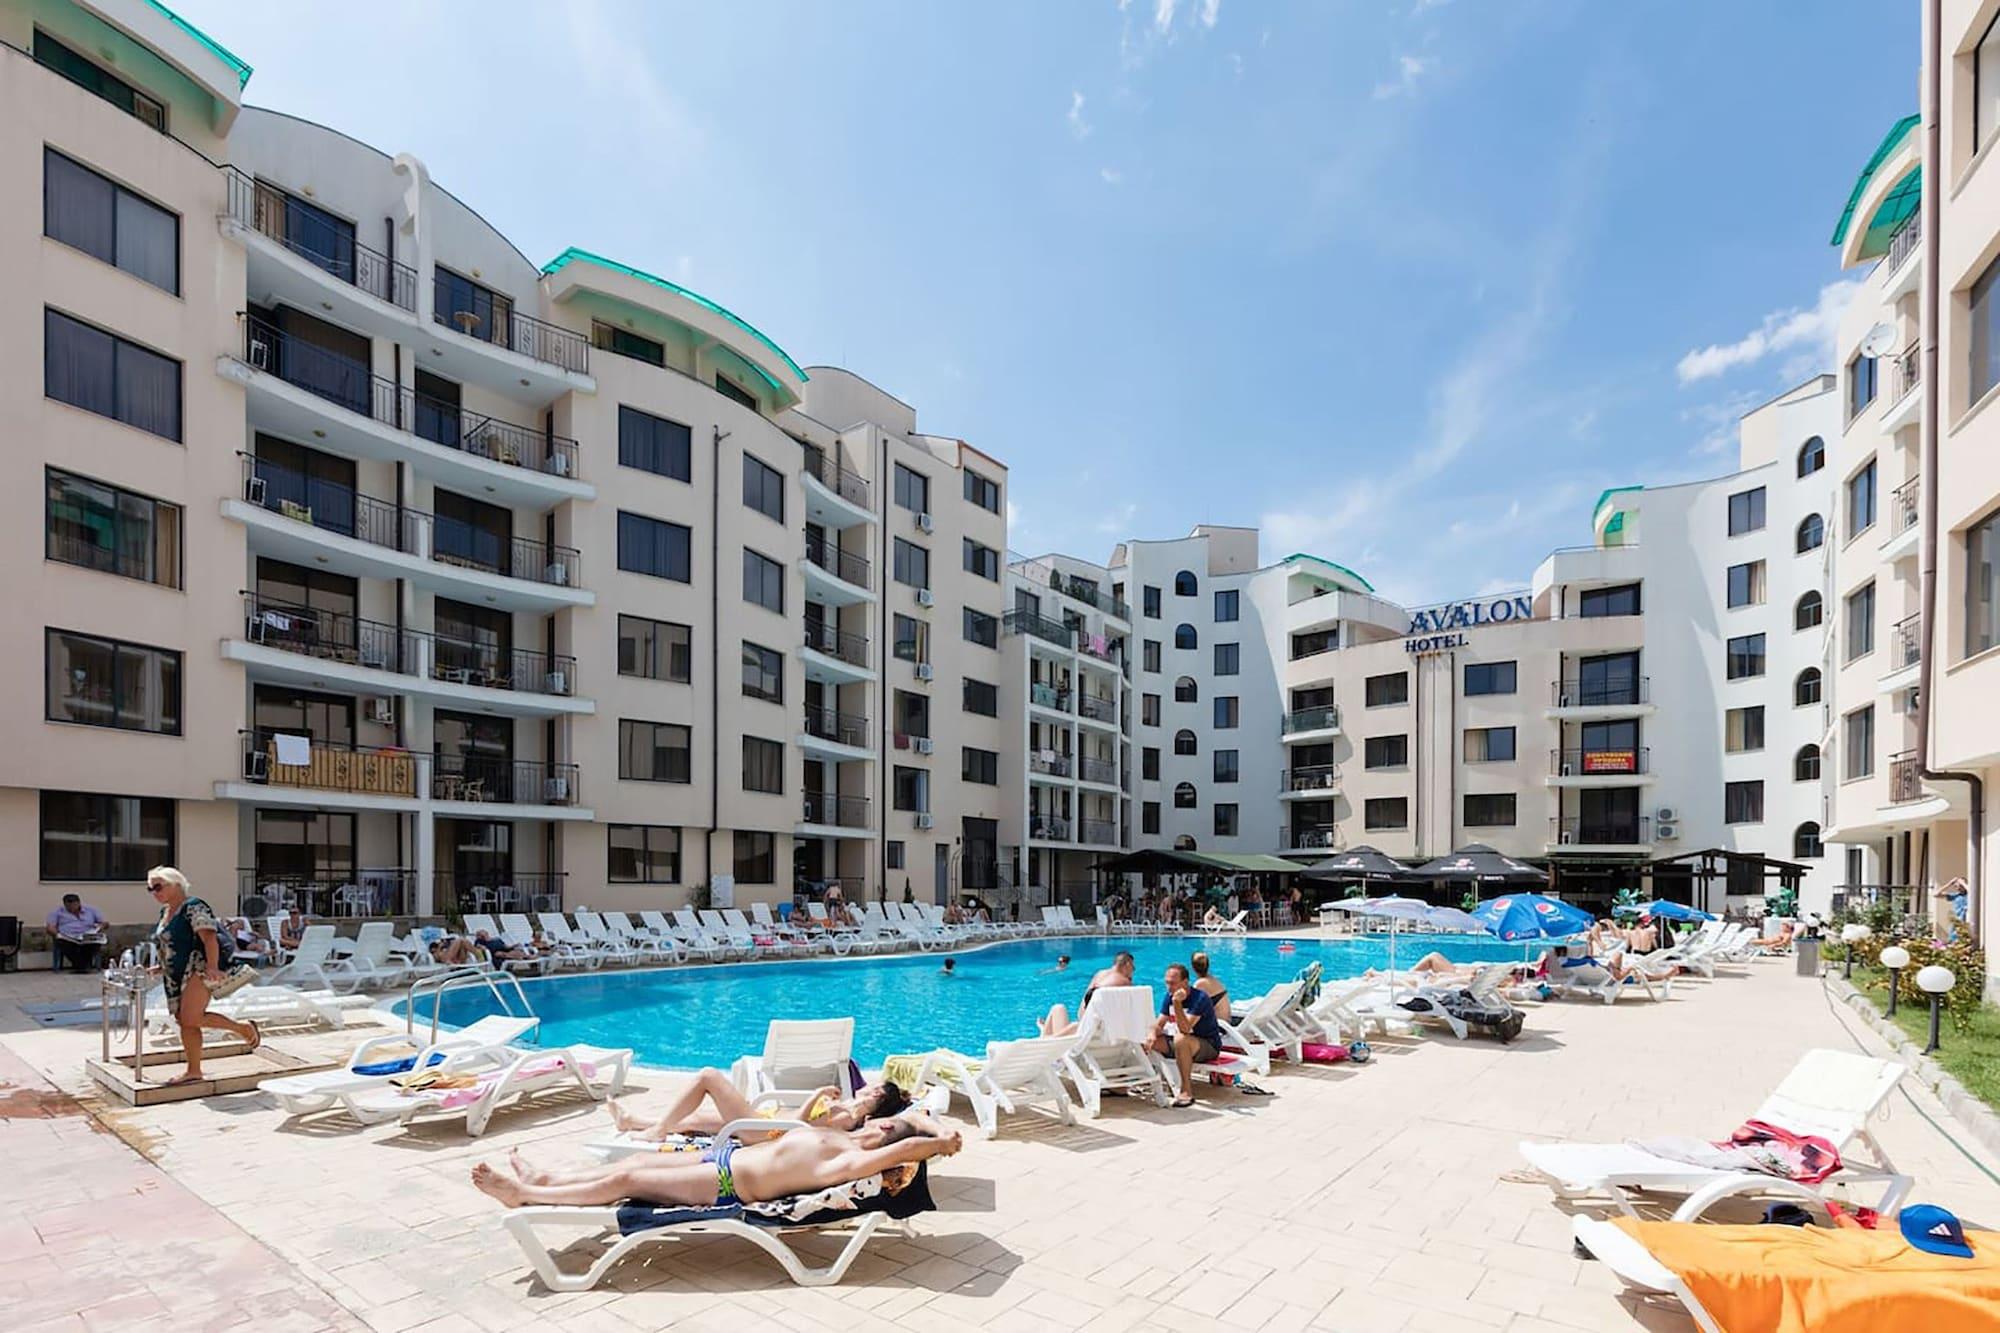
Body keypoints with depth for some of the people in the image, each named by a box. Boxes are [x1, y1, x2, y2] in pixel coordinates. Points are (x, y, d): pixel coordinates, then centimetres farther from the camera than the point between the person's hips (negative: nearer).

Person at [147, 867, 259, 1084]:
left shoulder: (193, 907, -12)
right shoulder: (165, 912, 17)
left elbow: (209, 938, -22)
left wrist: (213, 967, -32)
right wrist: (161, 967, 24)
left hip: (199, 969, -9)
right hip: (177, 976, 9)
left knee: (190, 1019, -21)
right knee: (185, 1022, 8)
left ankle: (244, 1028, -8)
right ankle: (194, 1072, 15)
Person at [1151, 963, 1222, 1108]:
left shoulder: (1200, 999, -23)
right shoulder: (1169, 996, 0)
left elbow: (1185, 1029, -32)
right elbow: (1159, 1024, 2)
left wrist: (1177, 1003, -42)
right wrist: (1152, 1035, -20)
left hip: (1209, 1046, -7)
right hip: (1181, 1045, 7)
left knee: (1180, 1039, -38)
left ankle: (1187, 1091, -29)